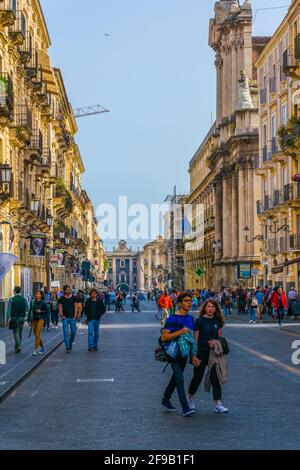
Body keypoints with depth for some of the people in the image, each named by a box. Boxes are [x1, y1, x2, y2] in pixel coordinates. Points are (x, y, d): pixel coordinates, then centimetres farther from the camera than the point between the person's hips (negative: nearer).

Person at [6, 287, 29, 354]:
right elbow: (27, 309, 1)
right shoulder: (24, 299, -1)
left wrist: (8, 319, -6)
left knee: (16, 333, 0)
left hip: (14, 318, -3)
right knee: (20, 333, 15)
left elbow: (9, 310, -10)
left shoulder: (11, 300, -9)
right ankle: (18, 346, 24)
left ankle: (18, 346, -17)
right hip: (22, 318, 3)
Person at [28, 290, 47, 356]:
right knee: (36, 336, 11)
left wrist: (41, 311, -18)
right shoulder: (33, 302, 7)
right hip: (34, 320, 6)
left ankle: (35, 350, -9)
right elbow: (30, 311, 9)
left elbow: (47, 311, -2)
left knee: (37, 335, -12)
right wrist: (29, 320, 5)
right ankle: (42, 349, 26)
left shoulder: (43, 303, -6)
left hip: (40, 320, -6)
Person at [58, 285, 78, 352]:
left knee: (73, 332, 4)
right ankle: (67, 346, -3)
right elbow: (60, 308, 4)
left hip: (73, 318, 2)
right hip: (65, 318, -2)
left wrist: (75, 316, -2)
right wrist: (62, 316, -7)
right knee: (66, 332, -7)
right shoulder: (61, 299, 2)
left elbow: (75, 307, 6)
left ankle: (70, 343, 27)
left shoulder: (73, 298, 6)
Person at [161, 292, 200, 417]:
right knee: (180, 379, -12)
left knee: (175, 378, 18)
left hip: (184, 354, 8)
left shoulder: (190, 318, 9)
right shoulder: (173, 319, -15)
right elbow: (164, 337, -19)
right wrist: (180, 332, -25)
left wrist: (193, 355, 16)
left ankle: (166, 400, 36)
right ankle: (185, 408, -13)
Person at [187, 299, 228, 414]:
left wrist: (215, 341, -11)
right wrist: (195, 355, -10)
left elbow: (220, 337, 12)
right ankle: (190, 397, 33)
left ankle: (218, 404, -2)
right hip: (202, 352, -3)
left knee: (215, 378, -3)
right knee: (198, 377, 9)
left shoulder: (218, 321, 5)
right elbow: (195, 339, -6)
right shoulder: (199, 321, -6)